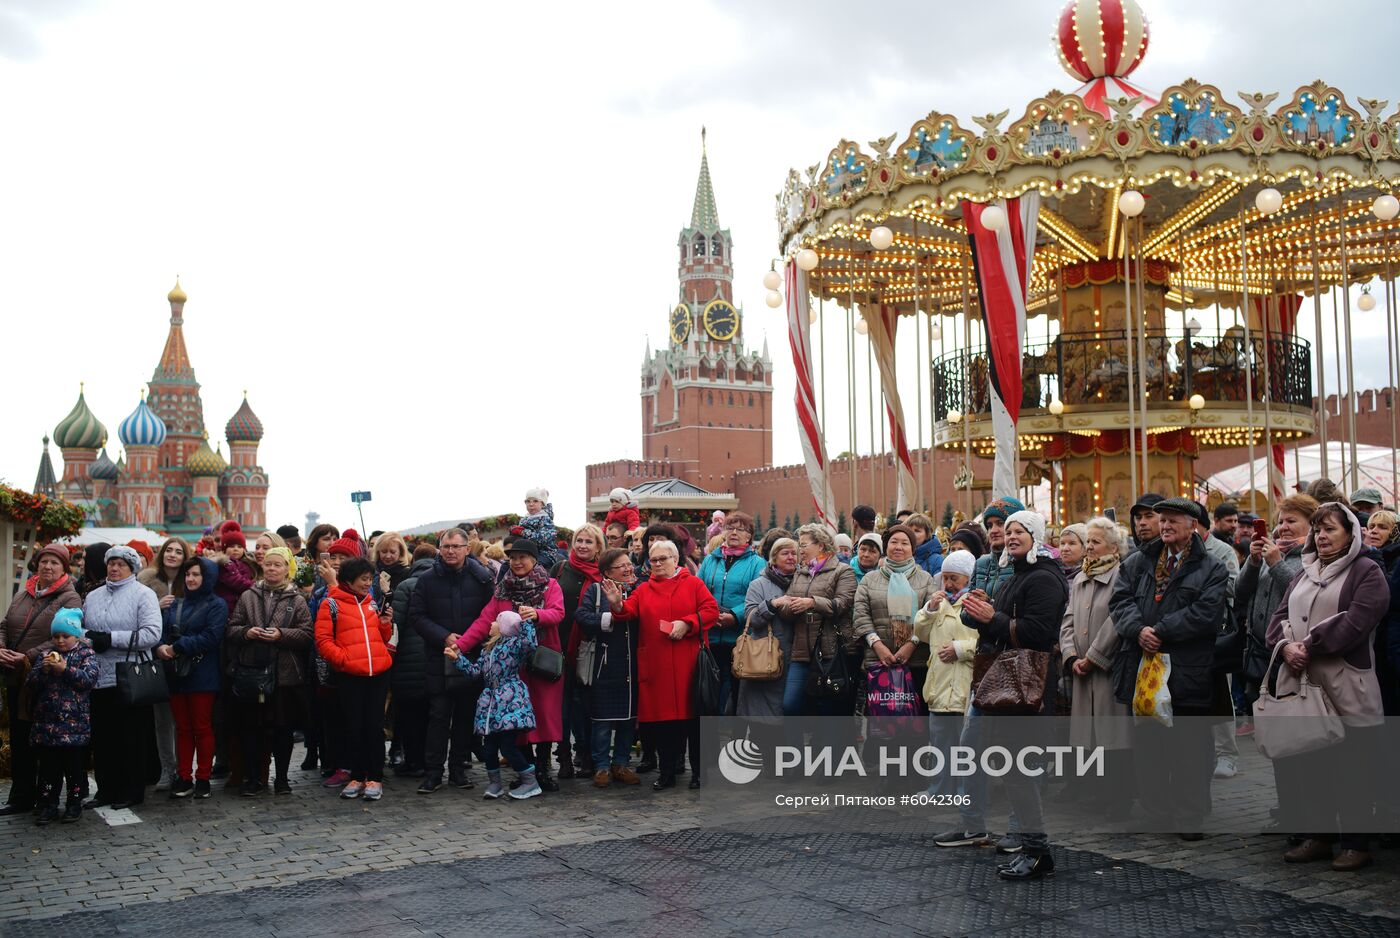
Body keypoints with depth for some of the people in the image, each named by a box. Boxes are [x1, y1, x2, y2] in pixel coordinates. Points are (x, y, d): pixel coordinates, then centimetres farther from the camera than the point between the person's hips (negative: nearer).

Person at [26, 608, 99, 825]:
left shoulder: (86, 654, 1)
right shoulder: (46, 655, 12)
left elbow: (90, 678, -13)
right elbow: (32, 683, 7)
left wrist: (65, 670, -20)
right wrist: (43, 670, -12)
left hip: (75, 724, -3)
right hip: (47, 723, 3)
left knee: (74, 765, 4)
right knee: (48, 766, 8)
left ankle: (74, 803, 14)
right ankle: (49, 805, 15)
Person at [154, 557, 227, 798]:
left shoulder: (216, 605, -4)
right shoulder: (174, 605, 15)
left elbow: (210, 637, -16)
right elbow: (161, 630, 6)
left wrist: (177, 647, -16)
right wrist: (160, 646, -16)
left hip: (202, 676, -5)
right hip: (176, 675, 5)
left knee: (203, 728, 2)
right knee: (182, 728, 10)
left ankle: (203, 778, 10)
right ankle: (184, 778, 15)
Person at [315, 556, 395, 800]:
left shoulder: (373, 603, 14)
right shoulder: (332, 604, 0)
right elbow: (322, 639, -4)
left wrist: (386, 624, 2)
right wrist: (343, 658, -14)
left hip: (378, 672, 3)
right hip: (349, 676, -3)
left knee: (375, 726, 3)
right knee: (354, 727, 5)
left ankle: (375, 778, 9)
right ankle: (357, 777, 16)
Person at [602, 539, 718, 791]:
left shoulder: (693, 584, 6)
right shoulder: (643, 590, 14)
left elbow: (711, 610, -3)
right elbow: (630, 612, -1)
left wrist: (687, 624, -15)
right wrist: (618, 605, -22)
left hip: (688, 663, -2)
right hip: (655, 665, 2)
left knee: (693, 715, 2)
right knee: (662, 718, 4)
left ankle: (699, 771, 14)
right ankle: (666, 773, 14)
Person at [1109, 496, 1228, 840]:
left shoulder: (1211, 569, 2)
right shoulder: (1138, 562, 13)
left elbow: (1206, 613, -11)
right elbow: (1120, 599, 3)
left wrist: (1159, 631, -15)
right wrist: (1139, 630, -16)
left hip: (1188, 671, -3)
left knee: (1189, 746, 2)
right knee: (1147, 742, 9)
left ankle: (1189, 817, 12)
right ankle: (1154, 810, 20)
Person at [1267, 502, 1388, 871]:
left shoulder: (1367, 574, -2)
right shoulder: (1303, 575, 19)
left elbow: (1353, 624, -15)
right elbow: (1280, 616, 10)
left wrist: (1308, 646, -14)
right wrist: (1286, 646, -10)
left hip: (1346, 688, -6)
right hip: (1301, 683, 6)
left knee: (1351, 767, -1)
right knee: (1305, 762, 8)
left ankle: (1356, 843, 10)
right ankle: (1317, 836, 20)